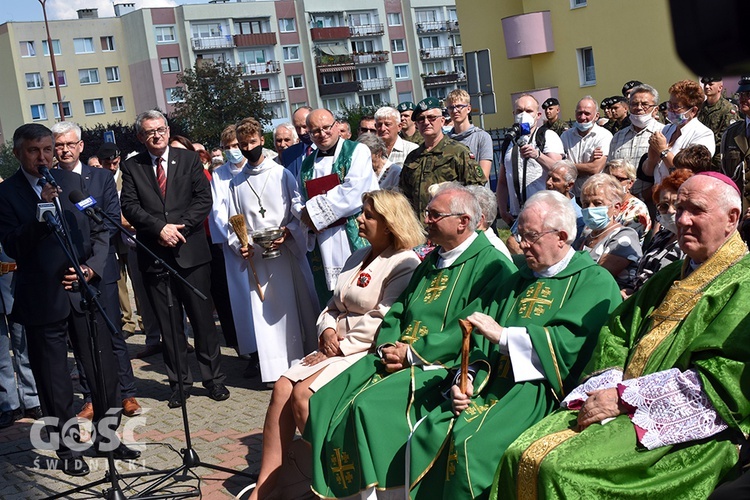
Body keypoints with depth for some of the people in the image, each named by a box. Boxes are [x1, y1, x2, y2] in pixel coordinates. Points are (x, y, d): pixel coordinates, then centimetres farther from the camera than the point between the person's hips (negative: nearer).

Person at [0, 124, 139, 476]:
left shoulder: (74, 182, 7)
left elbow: (100, 231, 9)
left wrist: (92, 268, -6)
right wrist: (41, 210, -22)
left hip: (84, 289, 3)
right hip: (42, 299, -2)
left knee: (104, 370, 8)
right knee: (54, 383, 8)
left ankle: (107, 437, 26)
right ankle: (67, 448, 24)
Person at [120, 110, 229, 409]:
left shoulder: (189, 160, 6)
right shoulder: (131, 167, 7)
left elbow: (203, 199, -1)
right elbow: (129, 206, -2)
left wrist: (179, 228, -12)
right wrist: (160, 228, -15)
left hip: (191, 251, -1)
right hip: (154, 257, 1)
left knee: (203, 318, 4)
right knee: (169, 324, 7)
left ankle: (213, 378, 15)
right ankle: (179, 382, 17)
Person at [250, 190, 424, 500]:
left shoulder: (404, 265, -8)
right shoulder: (358, 258, 19)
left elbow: (382, 322, -16)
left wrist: (339, 348, -15)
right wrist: (328, 330, -1)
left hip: (367, 353, -8)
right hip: (335, 348, 8)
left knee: (303, 393, -24)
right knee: (282, 388, -12)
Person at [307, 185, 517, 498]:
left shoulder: (490, 264, -8)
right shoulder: (431, 262, 19)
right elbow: (397, 311, 19)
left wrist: (413, 353, -16)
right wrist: (388, 347, -2)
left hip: (440, 366, -8)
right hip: (397, 356, 8)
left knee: (369, 406, -28)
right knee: (326, 399, -9)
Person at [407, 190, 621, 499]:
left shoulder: (594, 281, 1)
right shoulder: (518, 281, 22)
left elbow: (573, 341, -15)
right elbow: (486, 342, 17)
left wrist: (504, 335, -15)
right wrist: (467, 378, -1)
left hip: (540, 390, -6)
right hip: (492, 385, 7)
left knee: (472, 443, -29)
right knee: (429, 433, -15)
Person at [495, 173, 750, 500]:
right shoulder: (670, 277, 21)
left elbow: (722, 379, -16)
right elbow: (615, 335, 16)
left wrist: (625, 397, -17)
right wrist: (603, 389, -6)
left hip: (686, 430, -7)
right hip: (625, 409, 7)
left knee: (561, 467, -27)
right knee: (521, 456, -12)